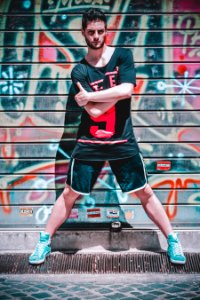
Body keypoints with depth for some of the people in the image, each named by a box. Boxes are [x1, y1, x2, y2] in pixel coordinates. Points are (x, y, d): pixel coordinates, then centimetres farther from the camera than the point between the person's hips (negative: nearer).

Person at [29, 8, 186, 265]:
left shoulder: (123, 56, -2)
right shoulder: (79, 71, -4)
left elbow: (126, 91, -20)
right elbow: (94, 112, -15)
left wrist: (88, 96, -16)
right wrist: (116, 93, -14)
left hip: (123, 142, 0)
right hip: (89, 143, 0)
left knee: (144, 193, 8)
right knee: (70, 194, 6)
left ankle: (172, 241, 20)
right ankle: (44, 241, 22)